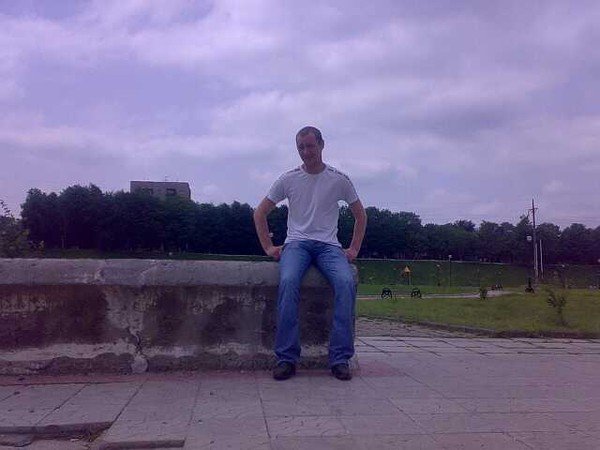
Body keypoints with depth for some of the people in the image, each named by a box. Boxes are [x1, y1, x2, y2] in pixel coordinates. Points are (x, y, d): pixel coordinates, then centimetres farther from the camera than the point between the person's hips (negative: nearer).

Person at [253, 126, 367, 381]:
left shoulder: (339, 180, 7)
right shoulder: (288, 180, 7)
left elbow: (360, 215, 18)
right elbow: (260, 213, 14)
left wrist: (354, 248, 8)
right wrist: (268, 247, 4)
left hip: (329, 245, 0)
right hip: (296, 243, 0)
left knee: (346, 282, -32)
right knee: (288, 281, -34)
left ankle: (340, 358, -22)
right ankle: (286, 358, -26)